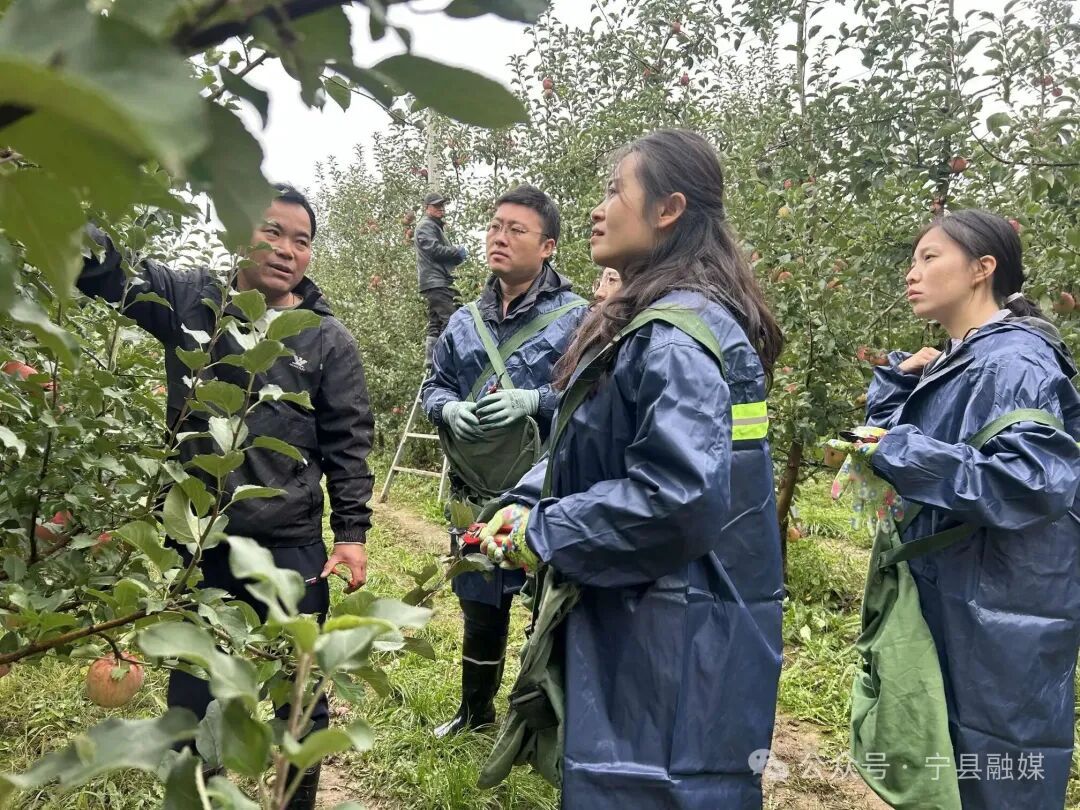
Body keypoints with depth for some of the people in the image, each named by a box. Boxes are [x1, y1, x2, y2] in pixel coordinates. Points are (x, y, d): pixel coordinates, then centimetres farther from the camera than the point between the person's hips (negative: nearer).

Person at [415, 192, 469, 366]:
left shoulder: (436, 227, 29)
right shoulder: (426, 225, -3)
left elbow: (447, 257, 26)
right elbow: (434, 249, -18)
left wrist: (458, 254, 6)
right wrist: (458, 251, -8)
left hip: (438, 281, 11)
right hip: (435, 281, -11)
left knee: (436, 322, 9)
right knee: (450, 319, -17)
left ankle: (431, 358, 10)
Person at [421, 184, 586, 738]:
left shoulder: (575, 317, -7)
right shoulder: (464, 322, 9)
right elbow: (434, 385, 13)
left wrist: (534, 401, -24)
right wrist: (449, 409, -9)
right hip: (475, 489, 5)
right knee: (480, 607, 20)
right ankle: (476, 709, 40)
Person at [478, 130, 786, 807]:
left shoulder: (676, 338, -21)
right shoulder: (649, 322, 13)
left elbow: (678, 497, -31)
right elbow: (593, 451, 18)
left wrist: (543, 536, -18)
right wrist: (528, 504, 1)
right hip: (639, 632, 10)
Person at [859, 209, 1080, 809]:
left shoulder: (1013, 362, -16)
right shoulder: (952, 365, 12)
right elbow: (887, 434, 18)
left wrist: (901, 451, -25)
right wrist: (899, 379, 1)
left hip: (1002, 621, -9)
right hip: (947, 603, 9)